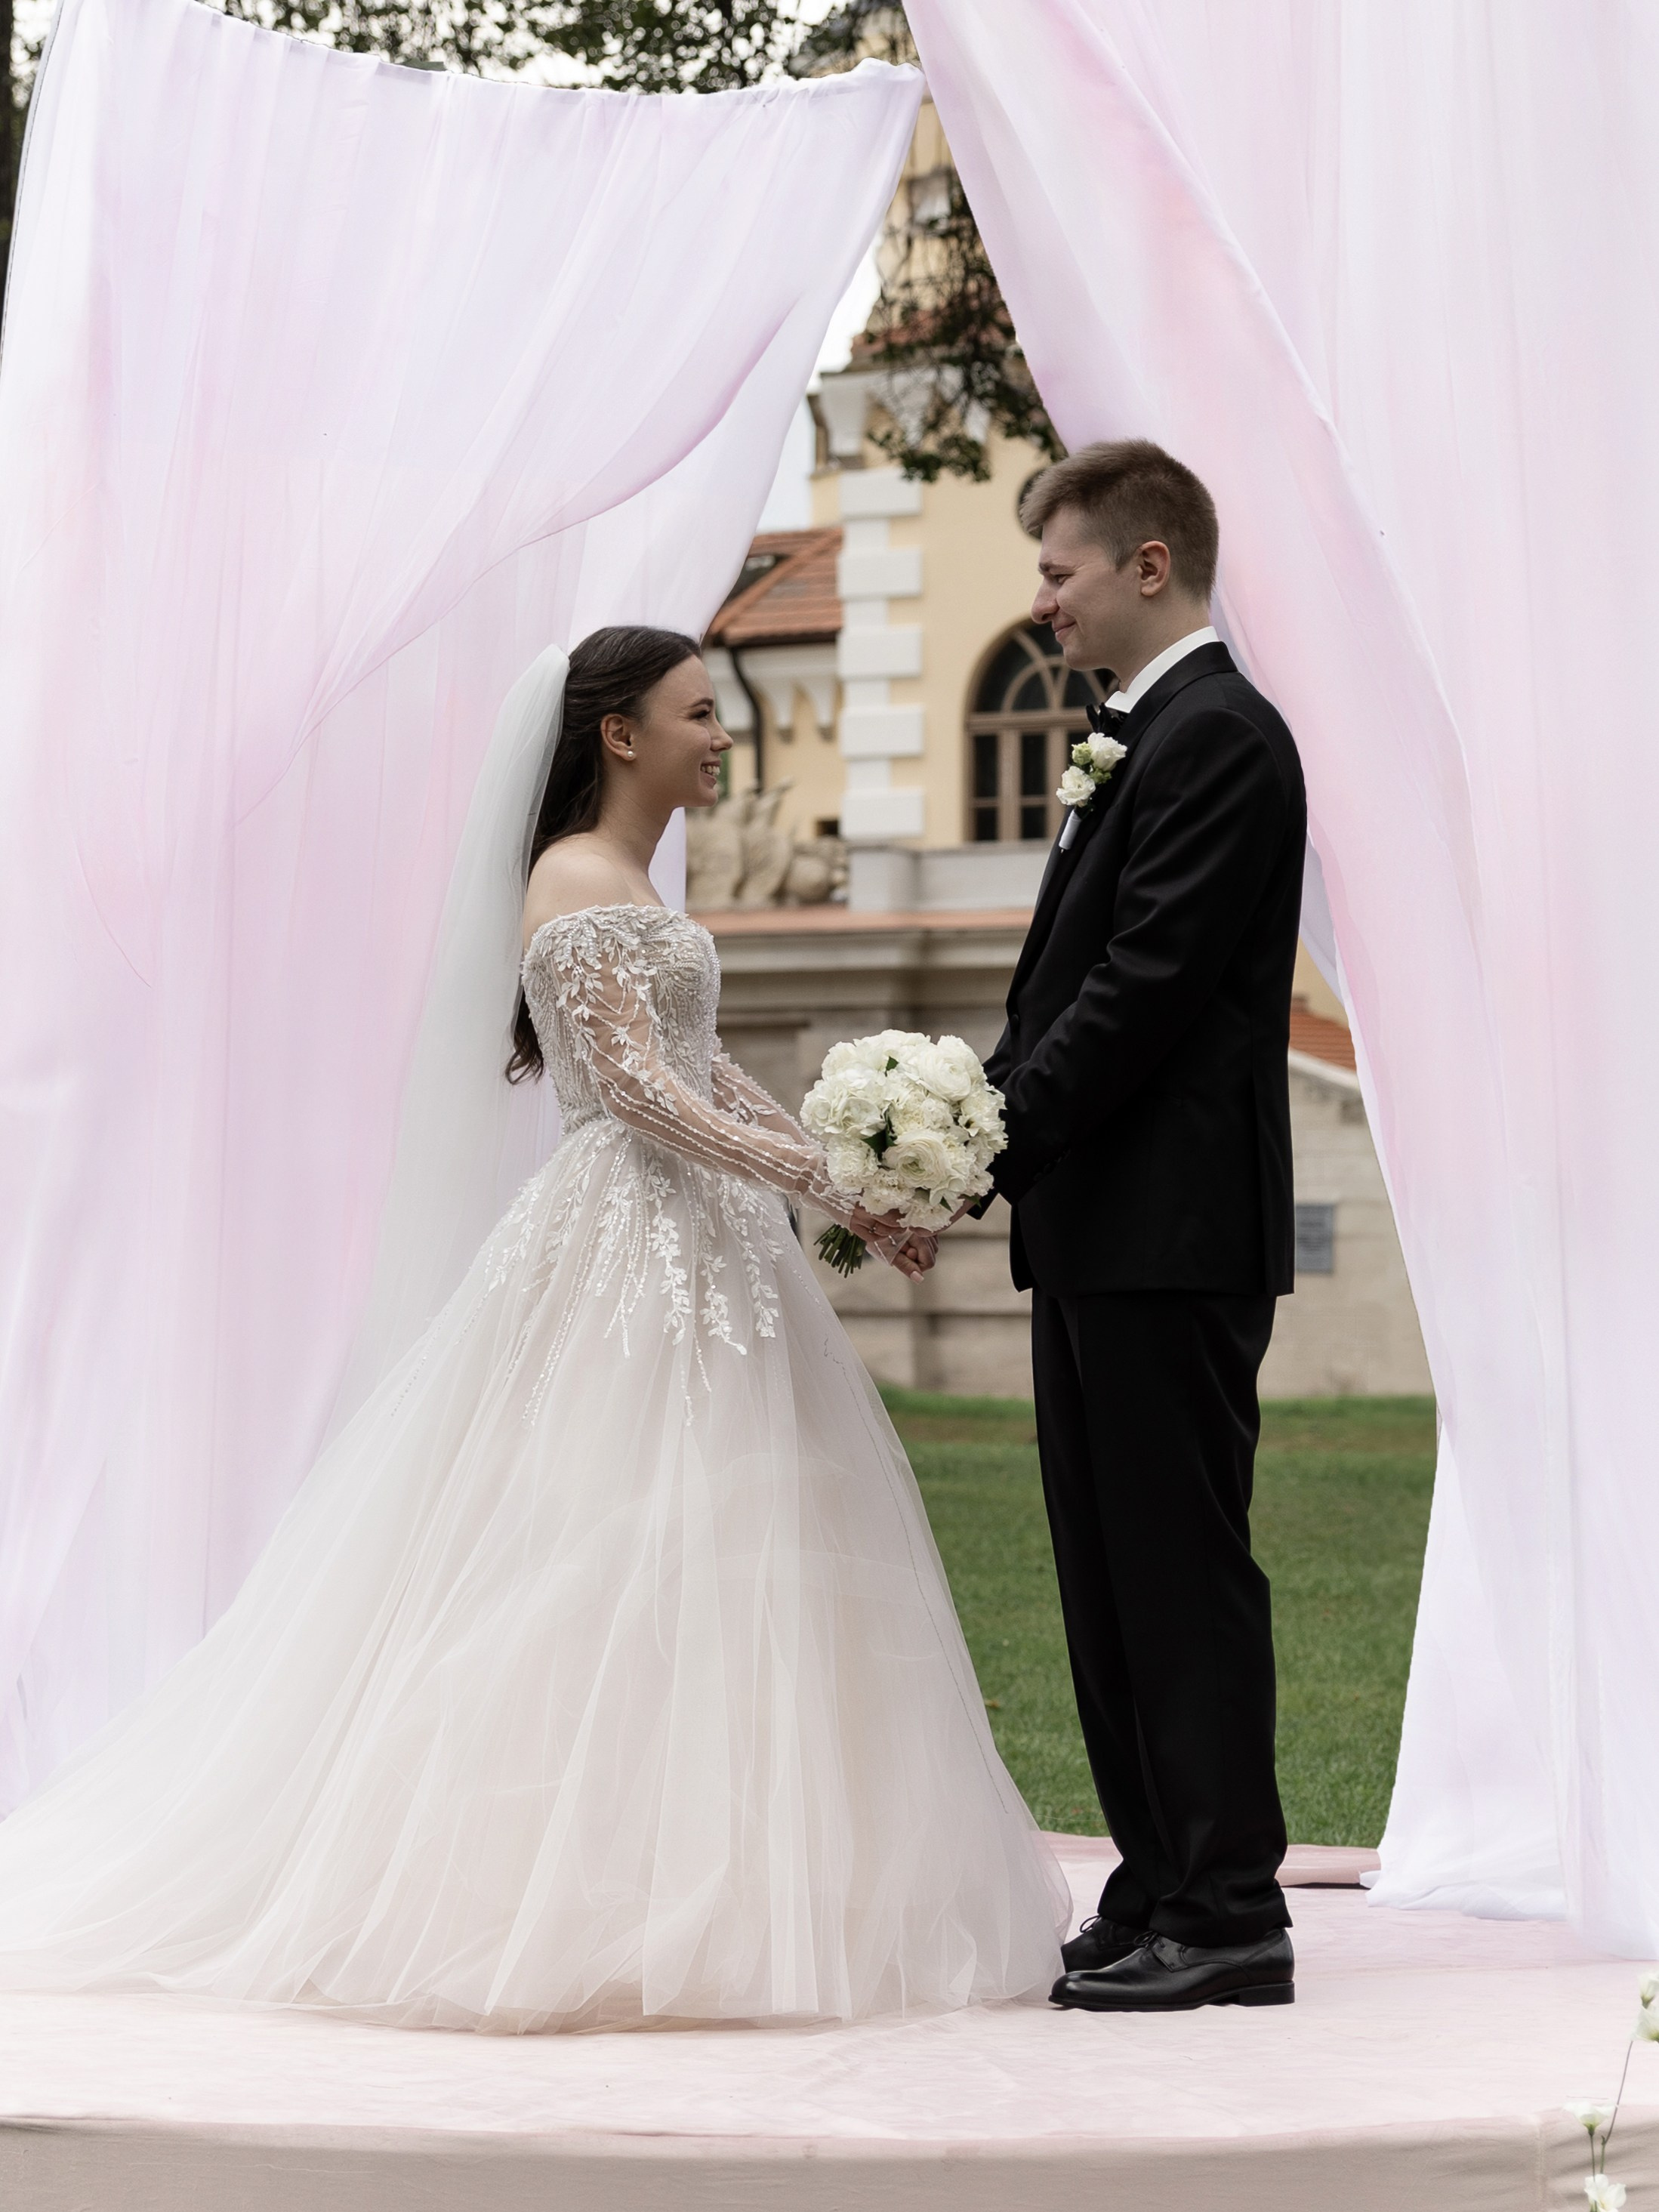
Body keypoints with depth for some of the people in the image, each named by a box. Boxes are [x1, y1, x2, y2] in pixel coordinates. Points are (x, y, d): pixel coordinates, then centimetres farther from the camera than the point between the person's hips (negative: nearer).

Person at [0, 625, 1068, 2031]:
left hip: (697, 1247, 10)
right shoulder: (580, 881, -11)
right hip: (629, 1248, -10)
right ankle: (603, 1902, -6)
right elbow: (635, 1085, -19)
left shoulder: (633, 889, 19)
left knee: (698, 1569, 7)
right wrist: (821, 1177, -23)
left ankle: (696, 1892, 11)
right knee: (621, 1560, -10)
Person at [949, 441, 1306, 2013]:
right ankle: (1164, 1888, 19)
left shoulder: (1219, 738, -13)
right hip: (1103, 1234, 10)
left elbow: (1141, 994, -20)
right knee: (1111, 1575, 12)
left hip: (1170, 1235, -10)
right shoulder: (1146, 740, 19)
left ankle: (1229, 1921, 1)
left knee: (1182, 1572, -5)